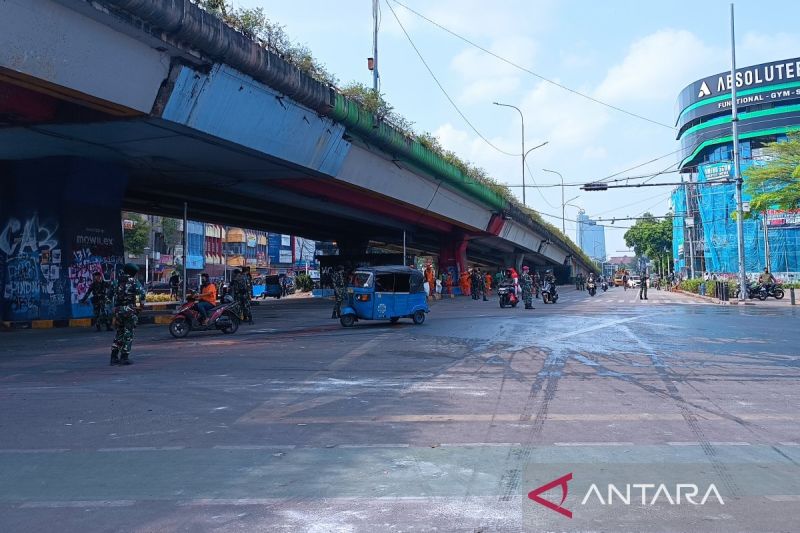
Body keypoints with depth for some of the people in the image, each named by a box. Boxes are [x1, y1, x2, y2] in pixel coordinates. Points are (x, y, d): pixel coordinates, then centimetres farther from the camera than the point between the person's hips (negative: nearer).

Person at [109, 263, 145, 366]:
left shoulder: (117, 281, 11)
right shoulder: (133, 281, -6)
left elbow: (111, 295, 16)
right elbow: (141, 291, -19)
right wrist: (142, 304, -6)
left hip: (118, 310, 5)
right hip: (130, 310, -5)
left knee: (119, 333, 15)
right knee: (128, 334, 1)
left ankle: (114, 357, 12)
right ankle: (124, 357, -2)